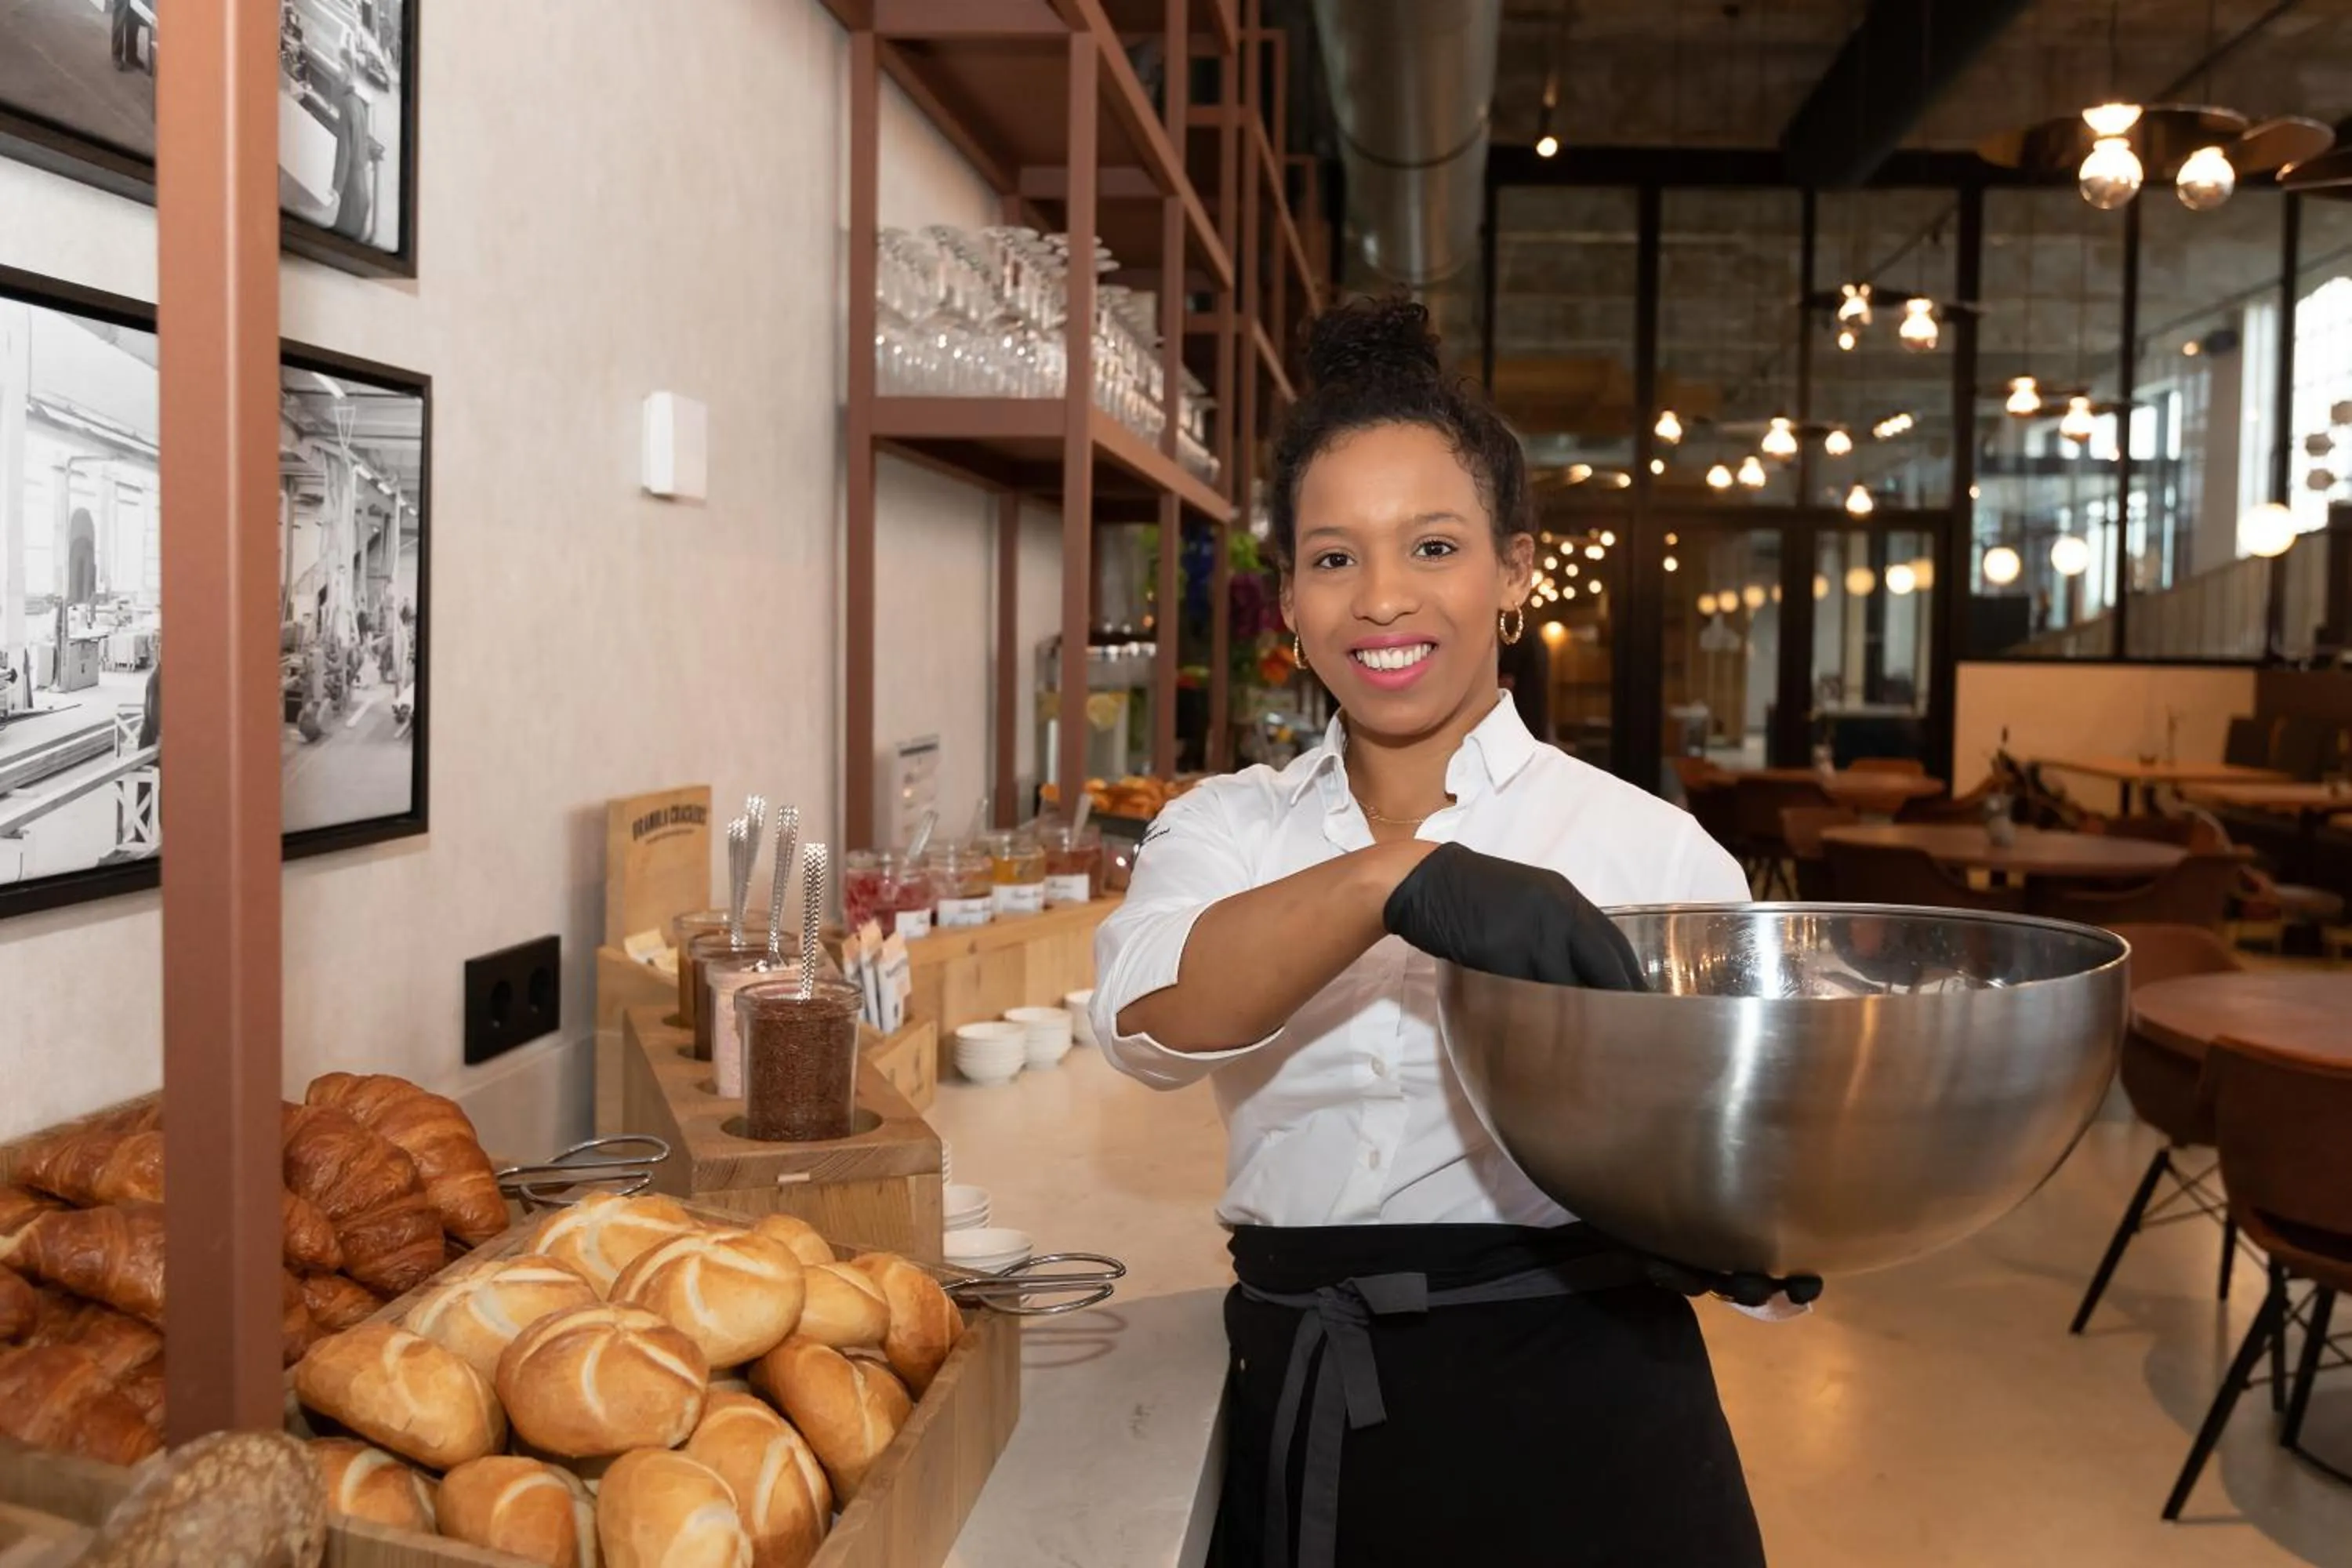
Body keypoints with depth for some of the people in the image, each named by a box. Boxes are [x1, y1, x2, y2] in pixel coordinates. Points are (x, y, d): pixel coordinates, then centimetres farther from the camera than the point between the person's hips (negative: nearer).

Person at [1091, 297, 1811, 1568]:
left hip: (1576, 1420, -2)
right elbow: (1149, 1014, -21)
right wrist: (1393, 883, -37)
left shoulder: (1647, 848, -6)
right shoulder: (1226, 829, 0)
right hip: (1299, 1427, 2)